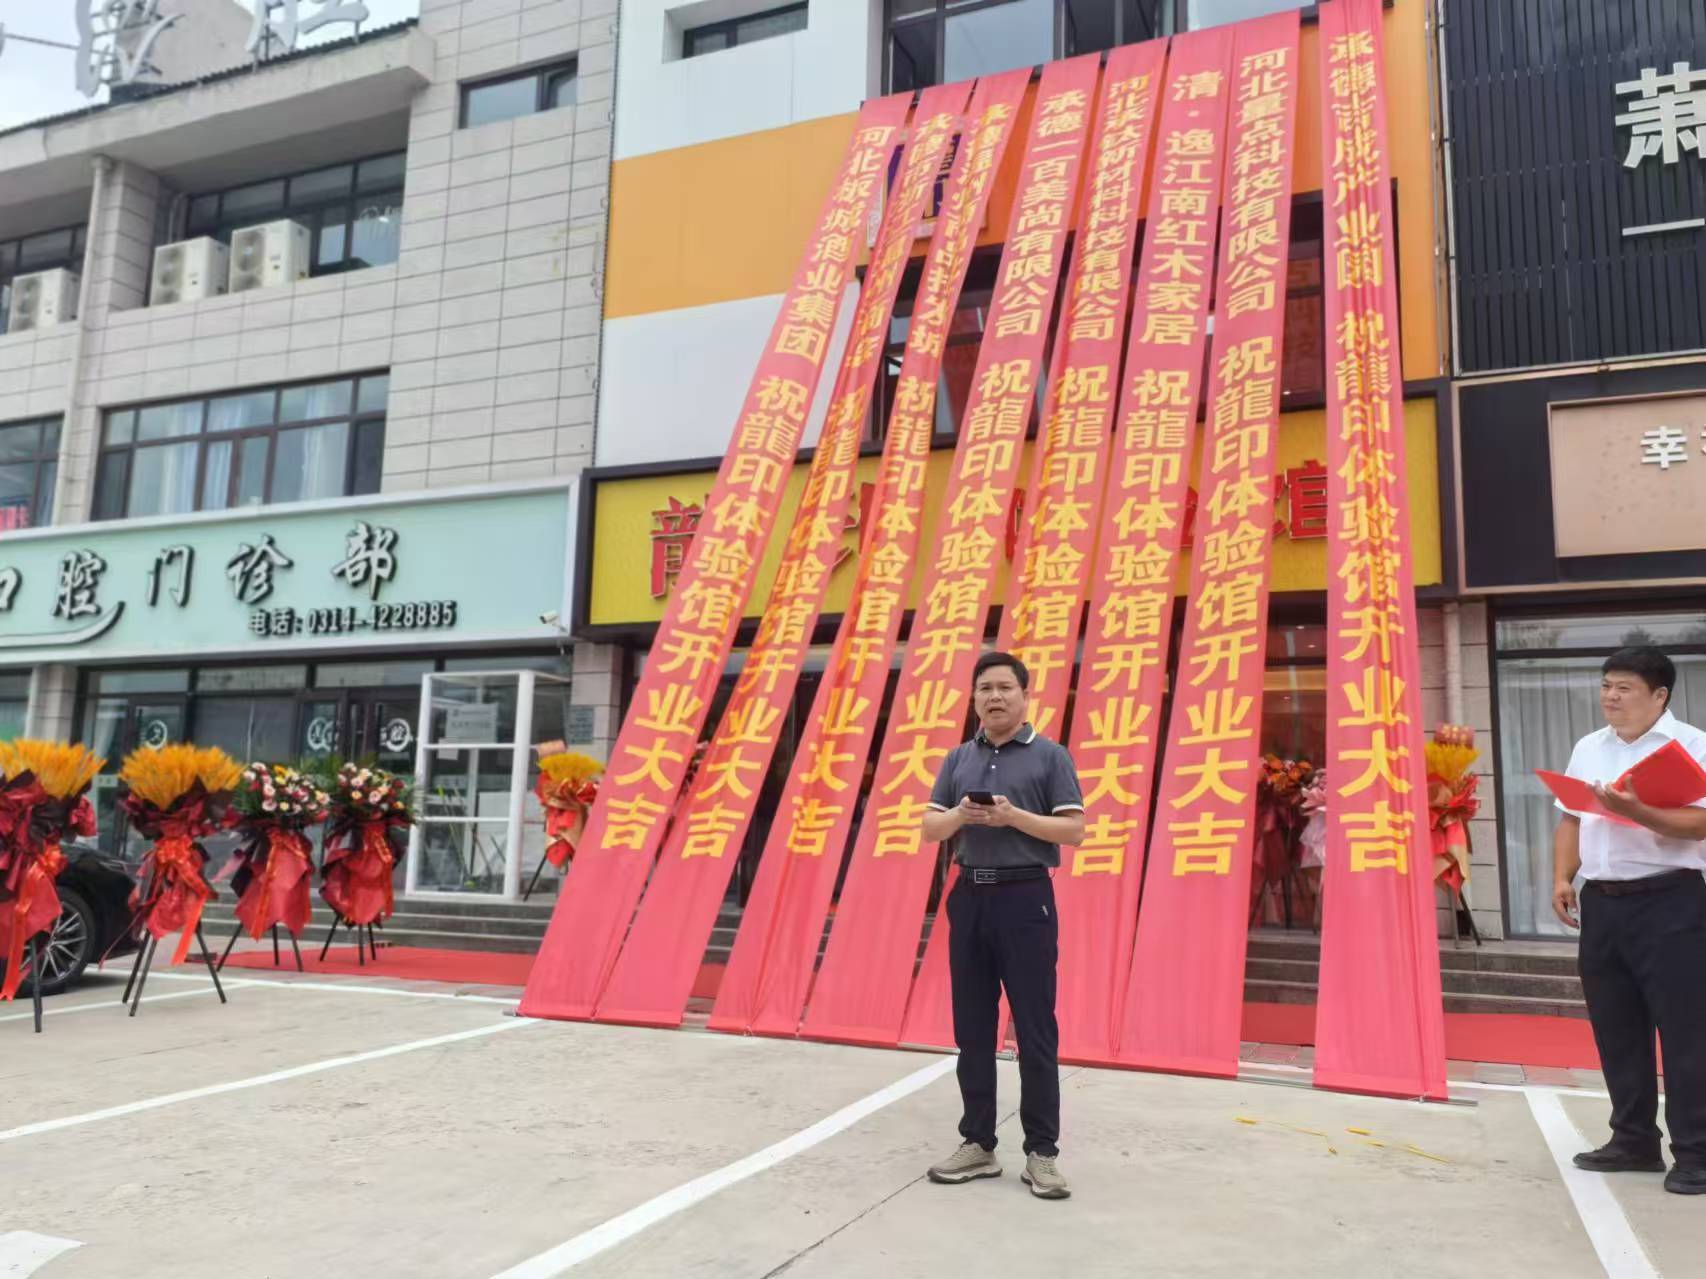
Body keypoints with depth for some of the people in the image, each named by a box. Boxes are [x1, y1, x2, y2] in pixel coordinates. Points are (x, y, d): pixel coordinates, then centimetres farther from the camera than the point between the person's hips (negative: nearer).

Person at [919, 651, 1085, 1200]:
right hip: (970, 897, 4)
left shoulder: (1050, 756, -1)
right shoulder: (959, 759, 11)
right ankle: (978, 1143, 20)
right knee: (972, 1030, 9)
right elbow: (930, 828, 9)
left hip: (1025, 898, -4)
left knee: (1035, 1031, 0)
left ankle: (1041, 1152, 9)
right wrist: (959, 815, -12)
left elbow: (1074, 829, -7)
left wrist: (1014, 816, -19)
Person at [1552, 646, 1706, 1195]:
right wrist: (1562, 878, 3)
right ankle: (1634, 1140, 23)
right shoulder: (1588, 748, 14)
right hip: (1600, 903, 6)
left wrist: (1635, 811, -29)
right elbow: (1570, 820, 15)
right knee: (1615, 1027, 11)